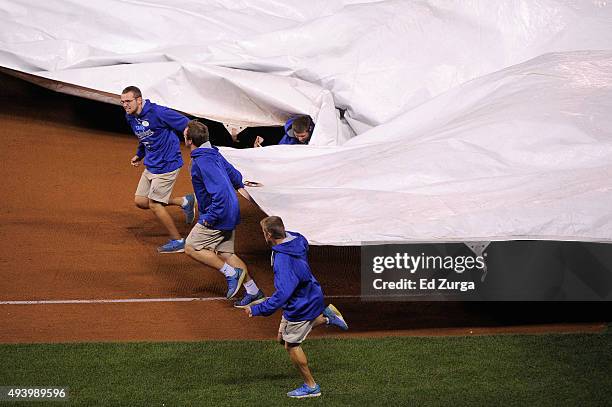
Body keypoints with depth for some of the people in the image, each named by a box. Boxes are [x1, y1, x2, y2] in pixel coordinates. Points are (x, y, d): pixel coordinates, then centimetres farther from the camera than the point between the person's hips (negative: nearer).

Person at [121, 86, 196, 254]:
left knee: (154, 204, -5)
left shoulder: (156, 112, -22)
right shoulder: (131, 117, 4)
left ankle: (177, 241, 11)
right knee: (140, 201, 9)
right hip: (150, 166, 9)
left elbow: (186, 125, -19)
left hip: (166, 165, -9)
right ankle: (184, 202, 21)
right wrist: (139, 155, 10)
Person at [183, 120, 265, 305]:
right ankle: (254, 292, 16)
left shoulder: (202, 162, -24)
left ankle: (231, 273, -2)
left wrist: (210, 217, -23)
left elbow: (220, 191, -30)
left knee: (191, 248, -2)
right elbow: (234, 175, 19)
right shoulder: (214, 154, 7)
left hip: (218, 215, -10)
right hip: (229, 213, 10)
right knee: (226, 254, 15)